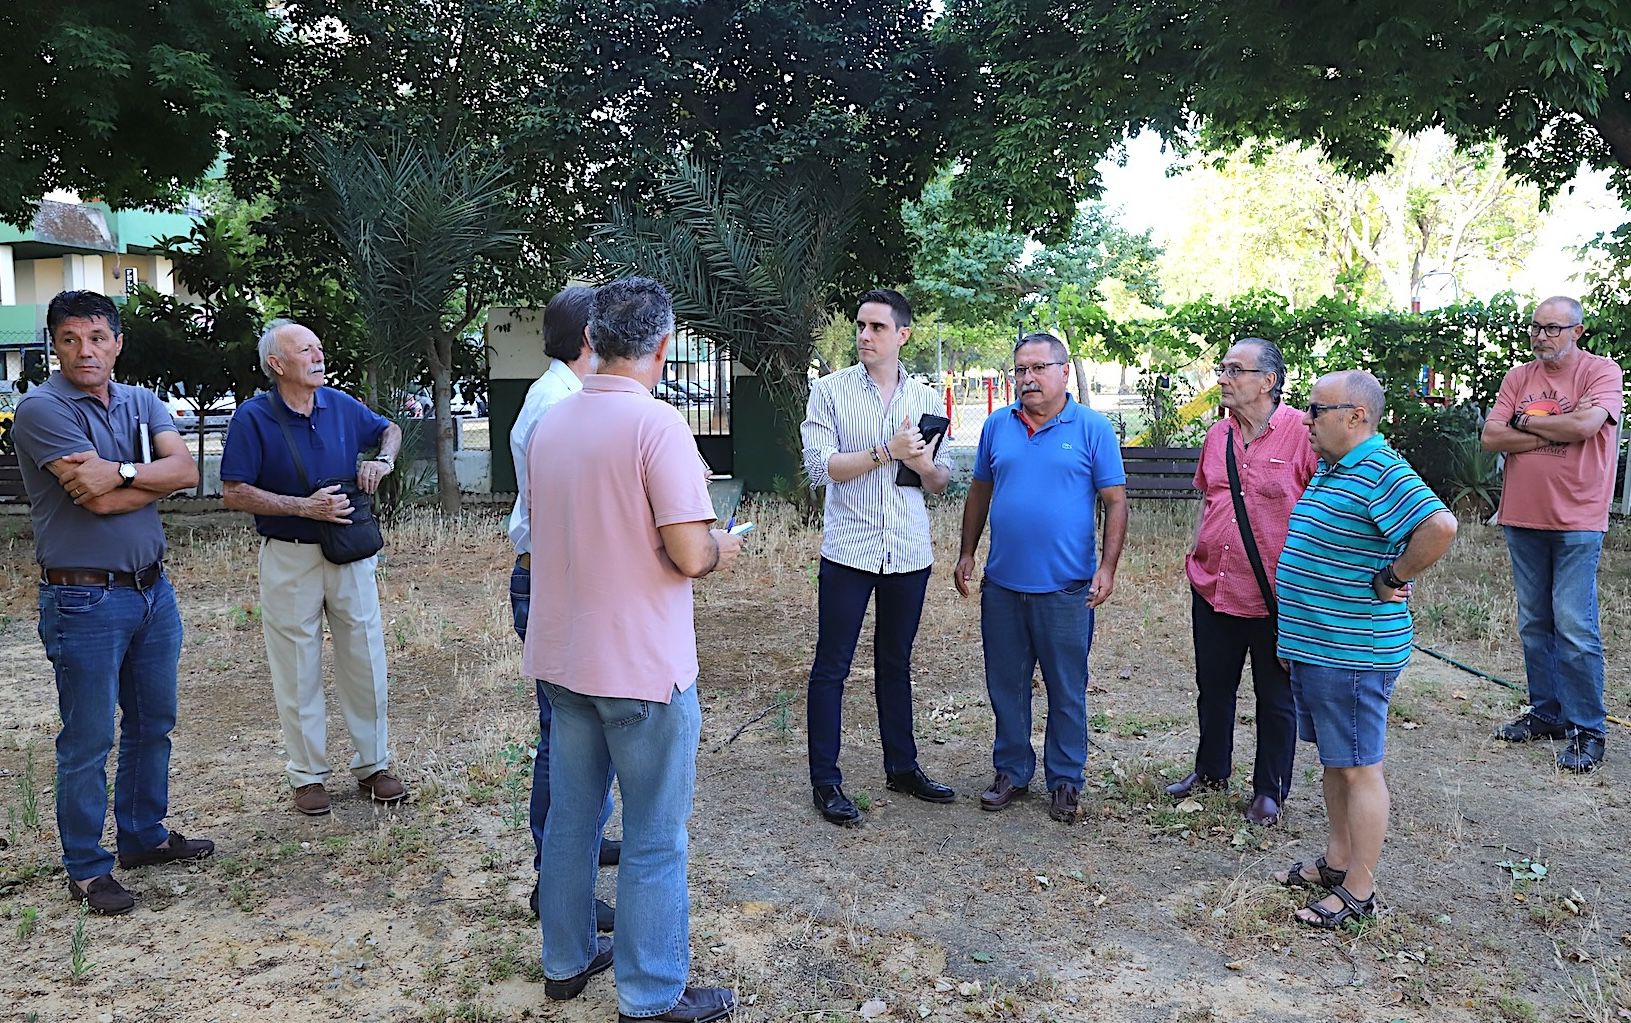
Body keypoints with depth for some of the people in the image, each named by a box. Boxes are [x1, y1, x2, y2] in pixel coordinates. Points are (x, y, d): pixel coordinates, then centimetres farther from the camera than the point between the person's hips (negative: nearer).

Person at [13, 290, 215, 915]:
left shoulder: (141, 402, 8)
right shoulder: (43, 410, -12)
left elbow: (186, 470, -8)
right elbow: (99, 499, -21)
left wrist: (121, 474, -20)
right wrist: (154, 479, -7)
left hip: (152, 589, 7)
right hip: (85, 600, -7)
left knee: (152, 723, 17)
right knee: (88, 740, 3)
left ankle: (143, 835, 34)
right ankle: (86, 869, 16)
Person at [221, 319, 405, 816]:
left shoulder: (342, 405, 3)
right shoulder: (253, 417, -8)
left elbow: (389, 429, 22)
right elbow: (234, 494, -11)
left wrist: (383, 460, 0)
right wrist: (305, 506, -18)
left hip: (350, 553, 4)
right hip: (288, 558, -3)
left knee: (366, 660, 8)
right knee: (298, 671, 5)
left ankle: (373, 764, 22)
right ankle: (308, 775, 19)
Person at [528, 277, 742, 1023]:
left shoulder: (549, 423, 5)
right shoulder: (658, 424, -18)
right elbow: (689, 555, -21)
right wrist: (722, 548, 0)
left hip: (562, 655, 7)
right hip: (641, 664, -7)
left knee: (571, 815, 19)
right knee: (654, 838, 6)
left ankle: (567, 960, 34)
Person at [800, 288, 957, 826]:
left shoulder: (924, 397, 9)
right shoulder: (830, 390, -1)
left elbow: (942, 480, 10)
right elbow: (819, 466, -12)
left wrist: (925, 464, -13)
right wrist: (886, 451, -18)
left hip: (909, 553, 3)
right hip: (848, 552, -3)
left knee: (895, 662, 16)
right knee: (831, 666, 1)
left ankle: (902, 766, 28)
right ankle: (825, 781, 10)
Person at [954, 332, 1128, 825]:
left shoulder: (1093, 428, -4)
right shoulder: (997, 426, 6)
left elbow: (1115, 502, -4)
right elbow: (979, 493, 14)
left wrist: (1108, 568, -12)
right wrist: (967, 554, 11)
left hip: (1066, 587, -3)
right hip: (1002, 583, 3)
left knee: (1067, 691, 7)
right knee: (1005, 685, 13)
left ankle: (1065, 780, 22)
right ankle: (1012, 771, 28)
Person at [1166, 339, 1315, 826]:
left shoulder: (1302, 433, -14)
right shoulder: (1219, 434, 6)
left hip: (1276, 597, -6)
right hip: (1212, 588, 6)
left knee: (1276, 698, 11)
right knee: (1213, 688, 20)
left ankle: (1269, 790, 26)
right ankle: (1211, 770, 39)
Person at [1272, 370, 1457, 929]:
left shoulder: (1381, 473, -19)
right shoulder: (1329, 470, 12)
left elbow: (1441, 526, -36)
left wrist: (1392, 580, -22)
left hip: (1353, 654, -10)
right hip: (1312, 646, 10)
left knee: (1358, 768, 1)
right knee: (1333, 759, 20)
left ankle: (1359, 892, 12)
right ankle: (1337, 861, 34)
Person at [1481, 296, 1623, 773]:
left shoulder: (1602, 372, -4)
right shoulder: (1518, 376, 8)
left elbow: (1585, 425, -22)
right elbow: (1491, 437, -2)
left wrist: (1526, 421, -7)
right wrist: (1557, 430, -11)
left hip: (1577, 523, -5)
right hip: (1523, 519, 5)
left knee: (1575, 629, -6)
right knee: (1535, 625, 12)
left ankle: (1587, 730, 4)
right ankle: (1546, 713, 24)